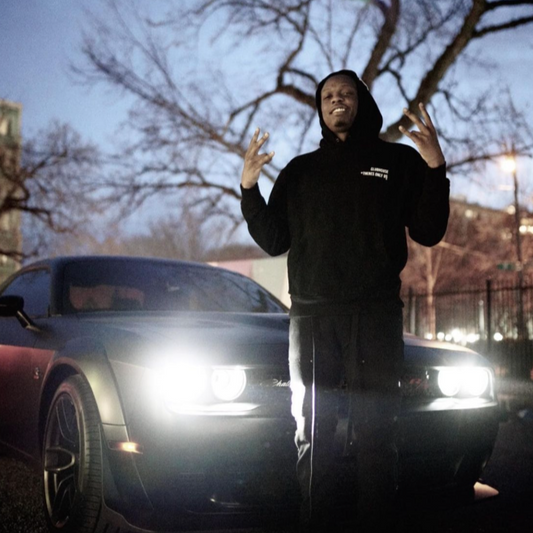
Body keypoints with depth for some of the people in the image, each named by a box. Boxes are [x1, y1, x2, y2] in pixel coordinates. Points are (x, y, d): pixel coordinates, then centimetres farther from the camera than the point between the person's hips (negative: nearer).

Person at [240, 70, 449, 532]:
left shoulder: (399, 160, 11)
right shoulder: (300, 170, 16)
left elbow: (428, 233, 3)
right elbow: (274, 242, 12)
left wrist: (435, 169, -10)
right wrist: (249, 190, -1)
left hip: (376, 316, -2)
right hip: (311, 317, 2)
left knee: (375, 434, -3)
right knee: (313, 433, 3)